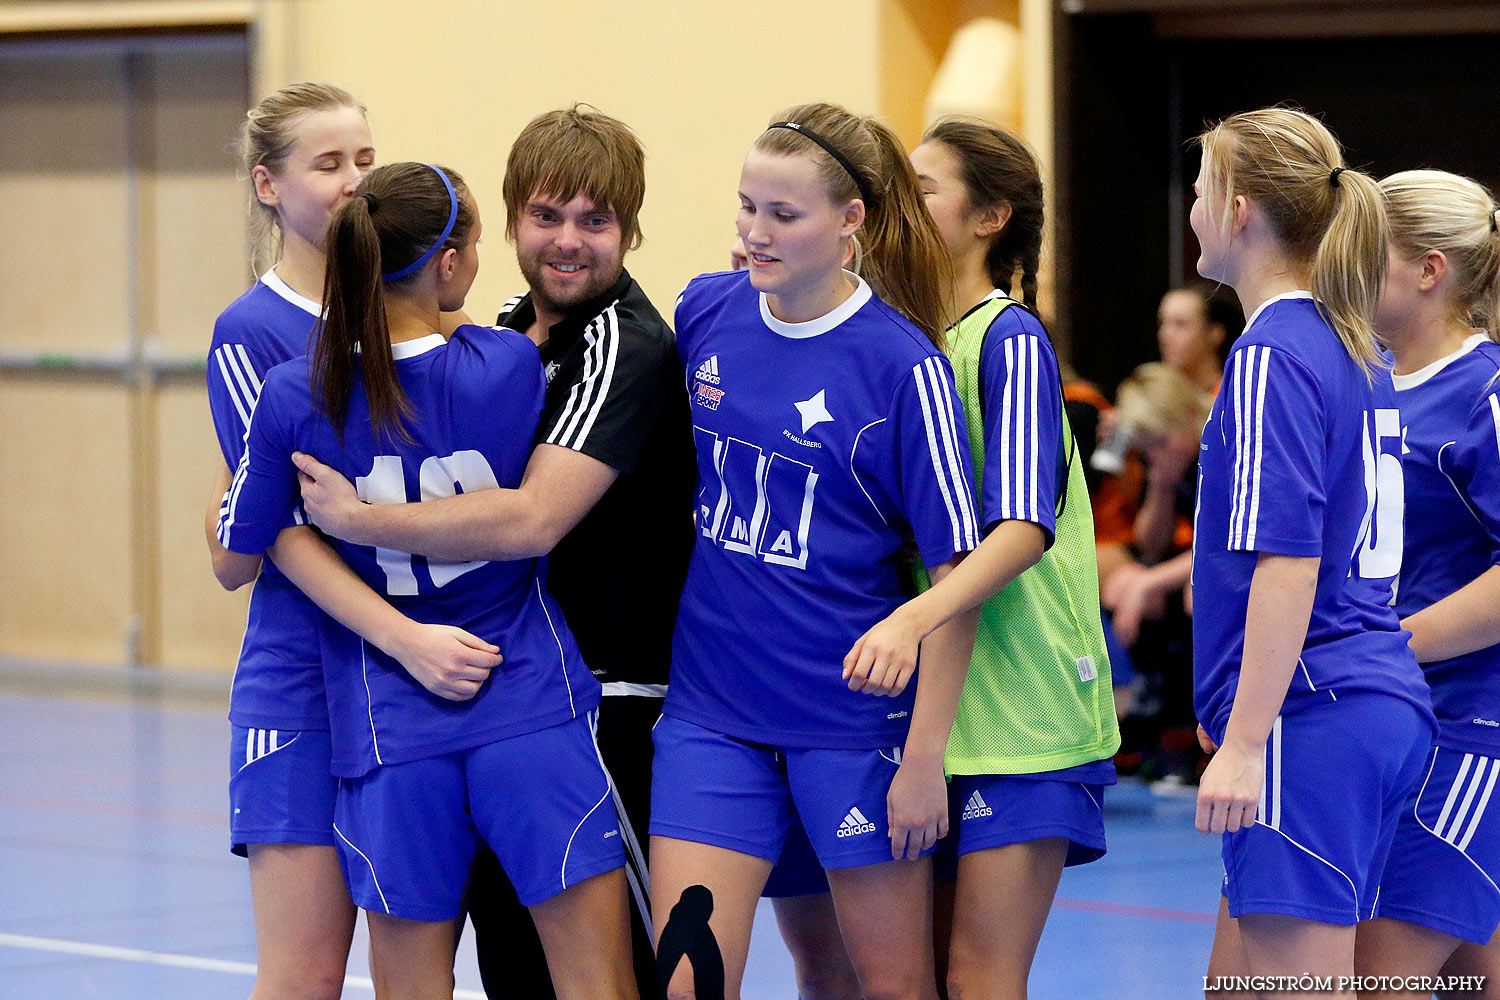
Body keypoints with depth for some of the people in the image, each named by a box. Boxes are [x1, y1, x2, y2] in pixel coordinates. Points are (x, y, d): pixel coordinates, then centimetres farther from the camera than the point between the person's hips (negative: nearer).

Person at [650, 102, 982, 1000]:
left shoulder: (900, 365, -13)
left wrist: (925, 756, -13)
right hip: (711, 712, 4)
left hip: (853, 715, -4)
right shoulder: (704, 315, 0)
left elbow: (955, 572, -12)